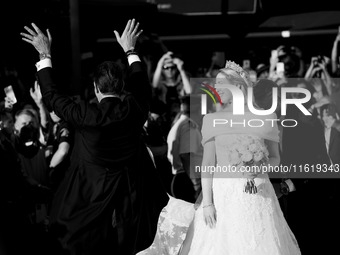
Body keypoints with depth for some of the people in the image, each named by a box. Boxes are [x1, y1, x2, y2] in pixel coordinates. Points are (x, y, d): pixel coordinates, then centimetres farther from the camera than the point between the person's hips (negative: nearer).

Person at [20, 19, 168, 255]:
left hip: (91, 199, -4)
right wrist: (130, 50, 20)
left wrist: (44, 55, -1)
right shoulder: (136, 111, -12)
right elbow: (143, 87, 11)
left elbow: (51, 96, -9)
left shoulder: (88, 116, -23)